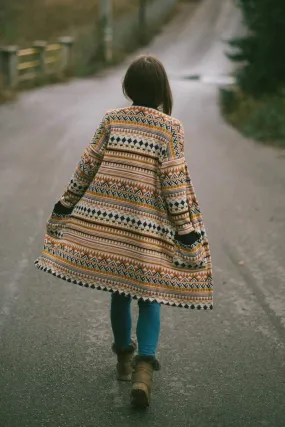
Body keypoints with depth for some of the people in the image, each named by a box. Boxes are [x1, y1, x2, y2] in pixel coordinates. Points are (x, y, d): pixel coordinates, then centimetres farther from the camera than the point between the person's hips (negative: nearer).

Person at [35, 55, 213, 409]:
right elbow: (174, 182, -9)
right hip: (149, 226, -3)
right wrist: (186, 229, -5)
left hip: (107, 221, 3)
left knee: (120, 292, 16)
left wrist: (66, 204, 14)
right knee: (149, 296, 6)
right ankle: (143, 367, -10)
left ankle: (124, 357, 30)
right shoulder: (170, 127, -6)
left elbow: (88, 165, 3)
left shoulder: (111, 119, 1)